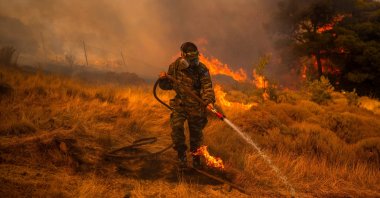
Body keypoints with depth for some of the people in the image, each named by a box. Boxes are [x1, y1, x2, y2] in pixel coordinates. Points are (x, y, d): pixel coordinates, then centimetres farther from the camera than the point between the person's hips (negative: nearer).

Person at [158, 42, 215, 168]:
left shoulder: (201, 69, -10)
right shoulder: (175, 67, -1)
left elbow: (207, 87, -18)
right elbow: (168, 86, 10)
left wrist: (209, 101, -36)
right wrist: (163, 79, -13)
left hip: (196, 106, -1)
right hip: (180, 104, 1)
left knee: (196, 132, 7)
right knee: (176, 126, -19)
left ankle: (196, 158, 27)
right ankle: (181, 155, -3)